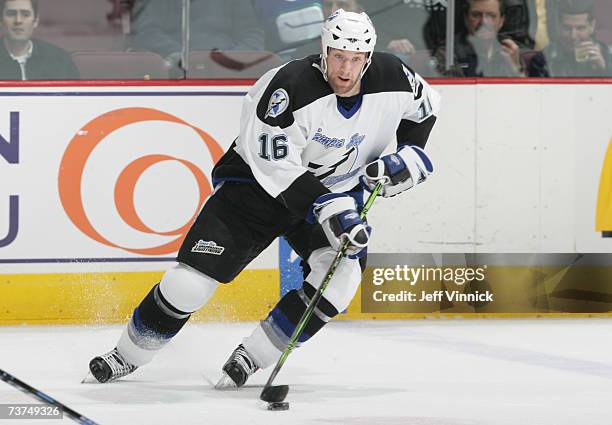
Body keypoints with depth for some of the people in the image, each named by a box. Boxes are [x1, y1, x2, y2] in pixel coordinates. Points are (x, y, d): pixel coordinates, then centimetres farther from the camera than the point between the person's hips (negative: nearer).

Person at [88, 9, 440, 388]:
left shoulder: (393, 79, -16)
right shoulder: (290, 87, -31)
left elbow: (425, 105, 8)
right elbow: (277, 166, -30)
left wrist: (409, 158, -7)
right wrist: (327, 209, -38)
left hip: (339, 189, 4)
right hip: (259, 182, -4)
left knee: (341, 275, -23)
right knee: (193, 279, -11)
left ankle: (252, 357, -7)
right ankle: (127, 356, 12)